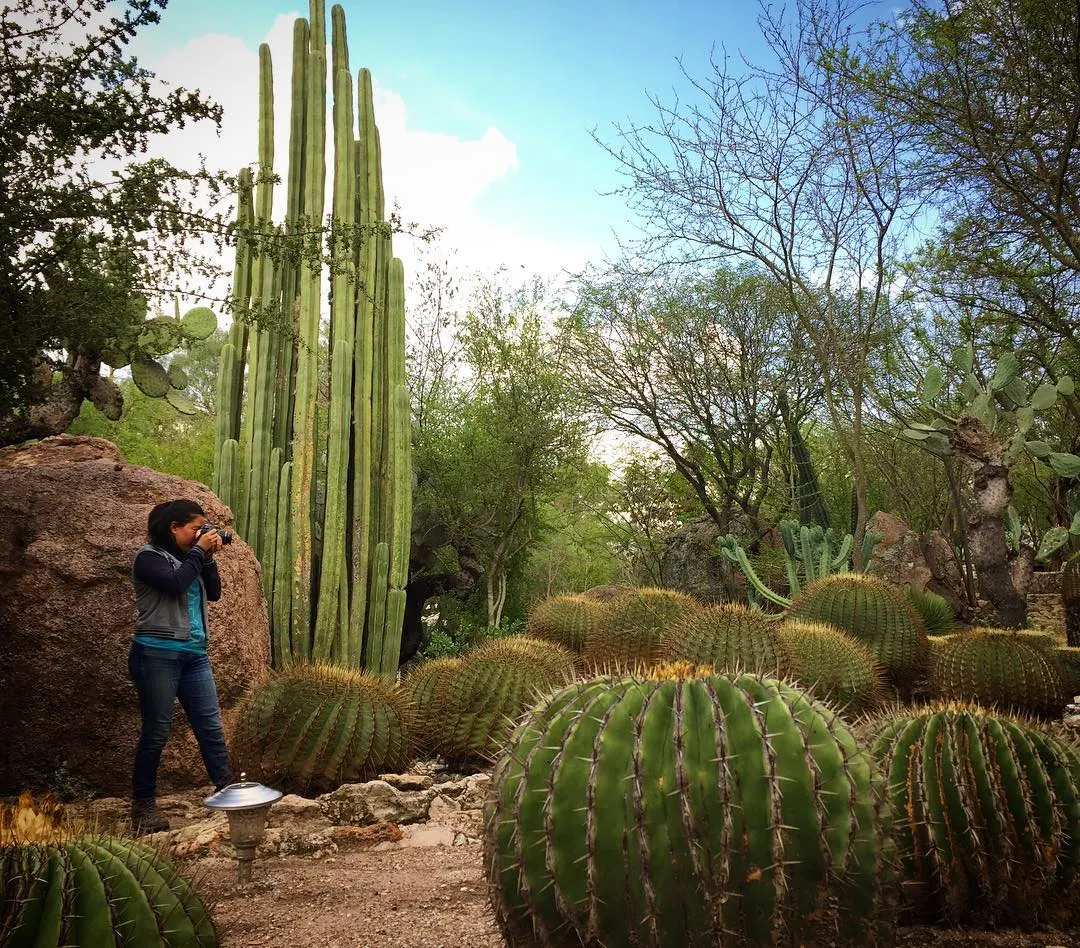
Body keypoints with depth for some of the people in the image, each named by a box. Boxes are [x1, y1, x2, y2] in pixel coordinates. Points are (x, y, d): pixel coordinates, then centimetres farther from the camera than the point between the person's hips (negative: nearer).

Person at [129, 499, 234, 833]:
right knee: (157, 730, -1)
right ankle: (143, 803, 12)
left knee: (211, 726, 2)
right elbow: (174, 584, -20)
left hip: (195, 654, 7)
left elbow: (214, 592, 14)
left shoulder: (188, 558, 17)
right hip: (157, 654, -7)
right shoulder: (149, 557, -3)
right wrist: (199, 552, -10)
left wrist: (209, 558, 3)